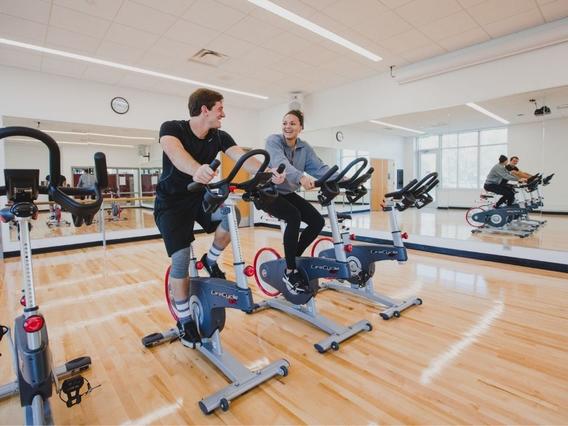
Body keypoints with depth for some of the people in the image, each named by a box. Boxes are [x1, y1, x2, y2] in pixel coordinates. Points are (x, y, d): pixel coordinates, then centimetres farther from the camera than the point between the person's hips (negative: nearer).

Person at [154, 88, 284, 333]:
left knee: (232, 216, -27)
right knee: (181, 260, -15)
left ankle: (210, 260, 2)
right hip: (171, 203, -3)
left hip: (200, 198, 4)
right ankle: (185, 320, 8)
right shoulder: (171, 128, -17)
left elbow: (243, 157, -20)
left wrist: (268, 172, -40)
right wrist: (197, 170, -62)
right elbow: (176, 154, -40)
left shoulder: (220, 137, -4)